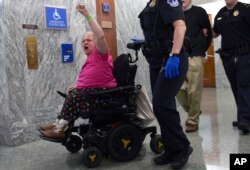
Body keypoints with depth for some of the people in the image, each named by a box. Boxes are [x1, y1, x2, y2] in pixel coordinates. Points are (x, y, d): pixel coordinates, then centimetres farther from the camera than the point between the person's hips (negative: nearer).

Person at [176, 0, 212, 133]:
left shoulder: (199, 12, 5)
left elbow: (208, 33, 6)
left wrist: (200, 51, 9)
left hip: (195, 57, -3)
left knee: (194, 91, -3)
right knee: (179, 89, 1)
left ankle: (193, 120, 9)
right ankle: (192, 112, 24)